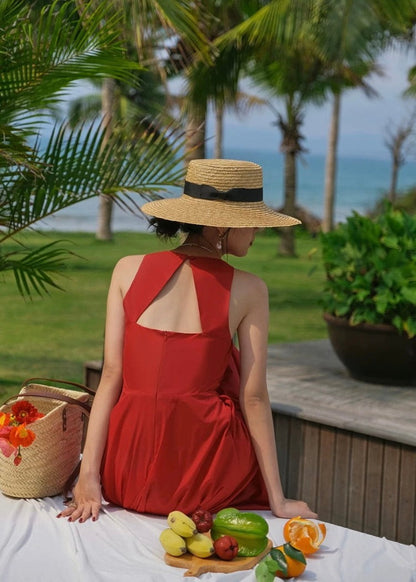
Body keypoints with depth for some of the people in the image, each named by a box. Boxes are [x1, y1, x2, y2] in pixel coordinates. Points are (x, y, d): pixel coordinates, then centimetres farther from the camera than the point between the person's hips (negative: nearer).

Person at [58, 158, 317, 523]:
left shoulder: (129, 270, 0)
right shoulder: (248, 291, -6)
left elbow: (112, 375, -3)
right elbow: (254, 398, -6)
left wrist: (89, 475, -2)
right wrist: (278, 501, 1)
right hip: (206, 476, -3)